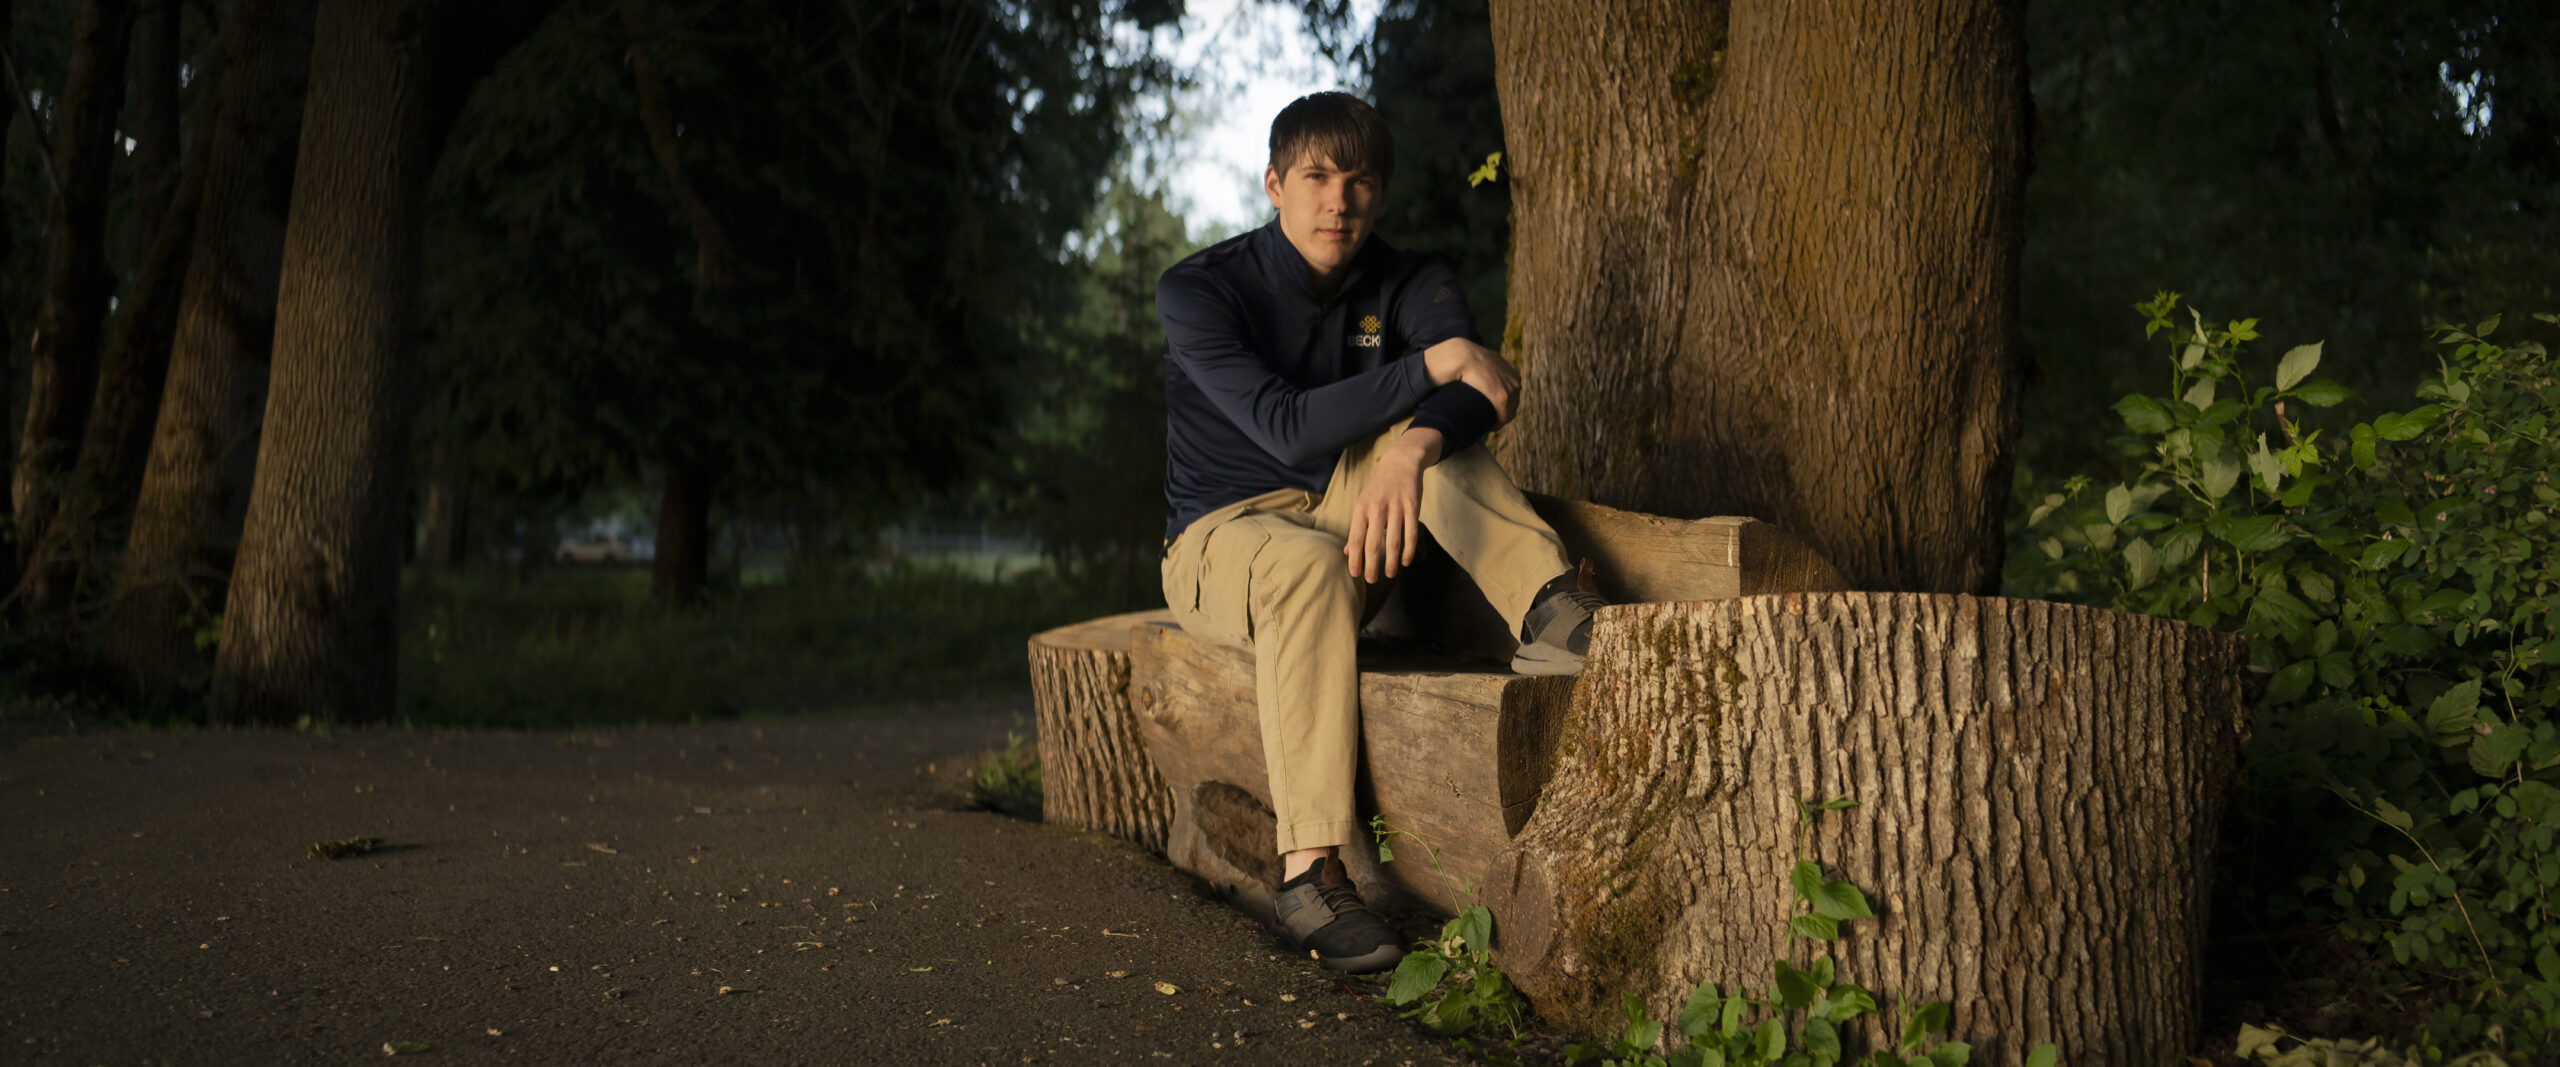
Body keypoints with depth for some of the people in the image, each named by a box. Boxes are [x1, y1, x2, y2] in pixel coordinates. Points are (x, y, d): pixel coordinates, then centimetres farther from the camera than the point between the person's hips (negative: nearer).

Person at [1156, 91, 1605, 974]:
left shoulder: (1408, 285, 0)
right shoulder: (1197, 291, -11)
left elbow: (1488, 389, -21)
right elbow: (1287, 430, -25)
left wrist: (1410, 450, -43)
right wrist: (1433, 364, -26)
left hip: (1346, 510, 4)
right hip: (1221, 536, -4)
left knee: (1426, 426, -22)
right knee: (1310, 565, -39)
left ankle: (1553, 614, -37)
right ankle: (1309, 871, -47)